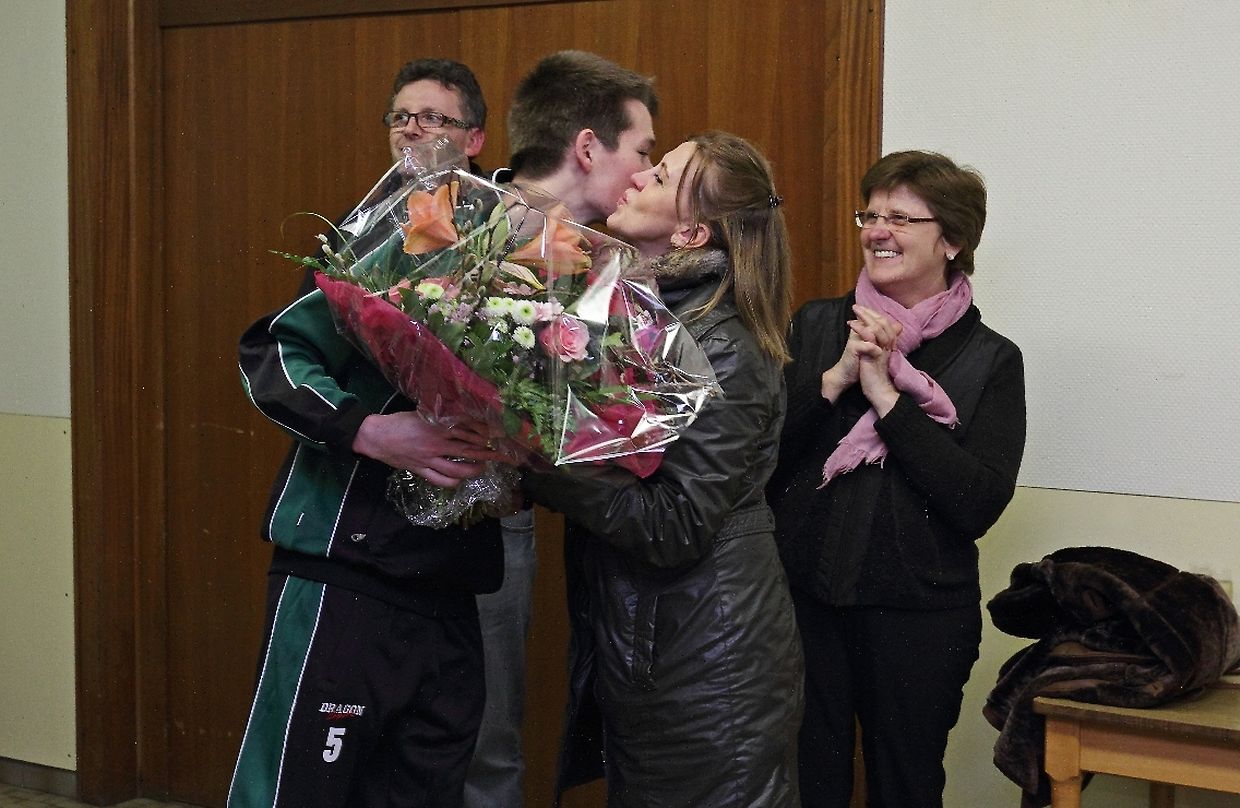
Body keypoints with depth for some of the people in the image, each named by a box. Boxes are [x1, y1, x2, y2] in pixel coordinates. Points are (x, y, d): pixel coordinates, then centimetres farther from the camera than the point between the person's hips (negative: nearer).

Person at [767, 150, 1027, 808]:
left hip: (919, 613, -1)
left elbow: (979, 505, -14)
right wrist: (835, 378, -16)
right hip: (803, 599, 2)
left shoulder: (991, 359, -3)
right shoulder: (814, 325, 3)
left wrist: (885, 396, -16)